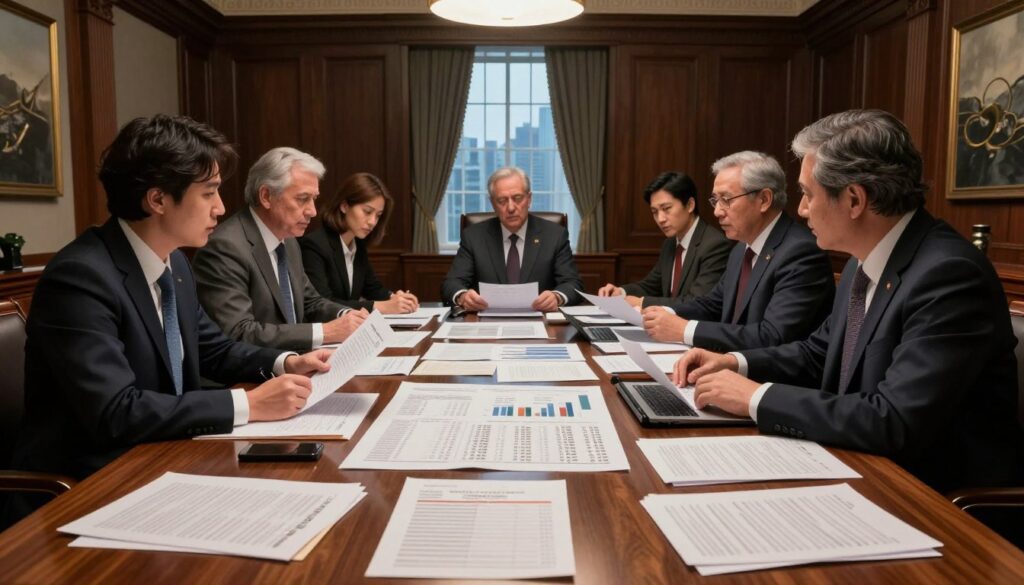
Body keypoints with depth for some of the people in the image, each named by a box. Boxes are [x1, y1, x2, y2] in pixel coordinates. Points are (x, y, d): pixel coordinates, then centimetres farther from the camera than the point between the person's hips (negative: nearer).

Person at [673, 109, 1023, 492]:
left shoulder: (949, 275, -24)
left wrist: (756, 397, -23)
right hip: (867, 466, 7)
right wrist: (736, 363, -2)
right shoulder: (867, 261, 2)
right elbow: (820, 352, 14)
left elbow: (894, 423, -30)